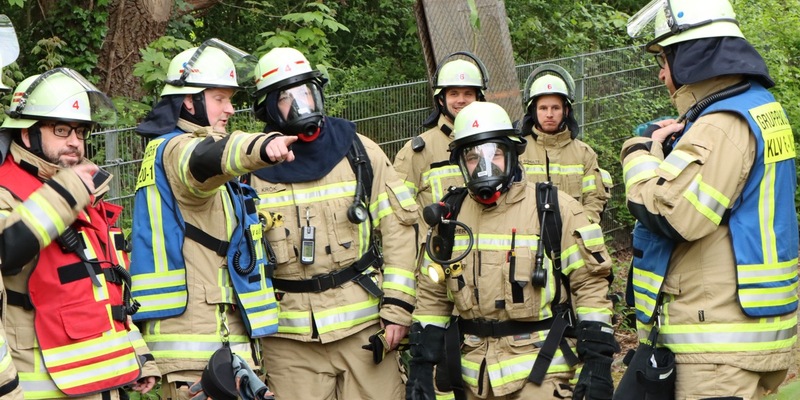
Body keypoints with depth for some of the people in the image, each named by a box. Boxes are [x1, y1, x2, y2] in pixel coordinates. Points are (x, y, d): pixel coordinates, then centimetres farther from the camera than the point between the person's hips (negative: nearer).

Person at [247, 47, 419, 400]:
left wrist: (397, 307, -3)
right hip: (289, 339, 0)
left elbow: (399, 227, 3)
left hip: (365, 326, 0)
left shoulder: (358, 152, 3)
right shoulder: (253, 169, 3)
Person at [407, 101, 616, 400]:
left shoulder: (553, 209, -5)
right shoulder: (451, 216, 7)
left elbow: (590, 282, -4)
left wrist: (597, 362, -10)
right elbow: (432, 295, 12)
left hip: (539, 372, -4)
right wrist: (420, 365, 6)